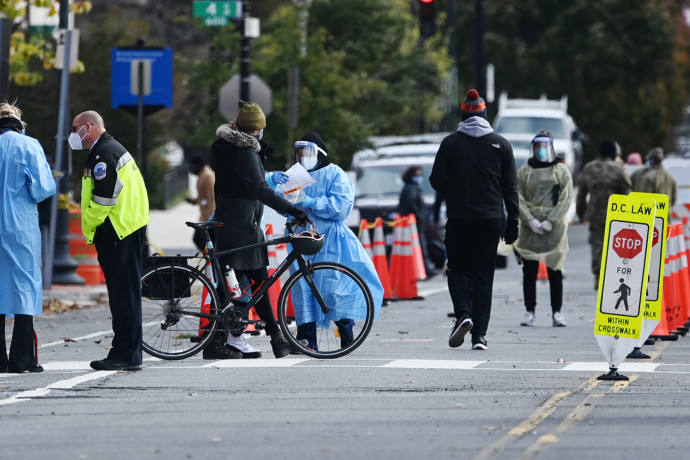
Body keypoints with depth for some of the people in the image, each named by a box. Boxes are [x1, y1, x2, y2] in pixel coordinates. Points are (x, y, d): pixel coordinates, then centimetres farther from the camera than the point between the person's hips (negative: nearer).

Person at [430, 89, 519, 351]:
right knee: (483, 275, 5)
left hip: (459, 220, -1)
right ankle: (479, 334, 0)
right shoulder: (500, 144, 2)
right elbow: (511, 188, 3)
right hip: (491, 220, 1)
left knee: (457, 270, 12)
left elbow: (437, 182, -2)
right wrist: (512, 223, 9)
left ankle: (463, 313, -14)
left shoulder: (451, 143, -3)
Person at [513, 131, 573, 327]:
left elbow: (566, 199, 0)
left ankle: (557, 312, 2)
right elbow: (518, 198, 3)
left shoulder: (562, 171, 7)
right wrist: (531, 222, -10)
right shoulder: (524, 171, 10)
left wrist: (550, 222, -11)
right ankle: (529, 312, 6)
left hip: (554, 230, -1)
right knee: (529, 272, 1)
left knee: (555, 272, -1)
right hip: (529, 229, 1)